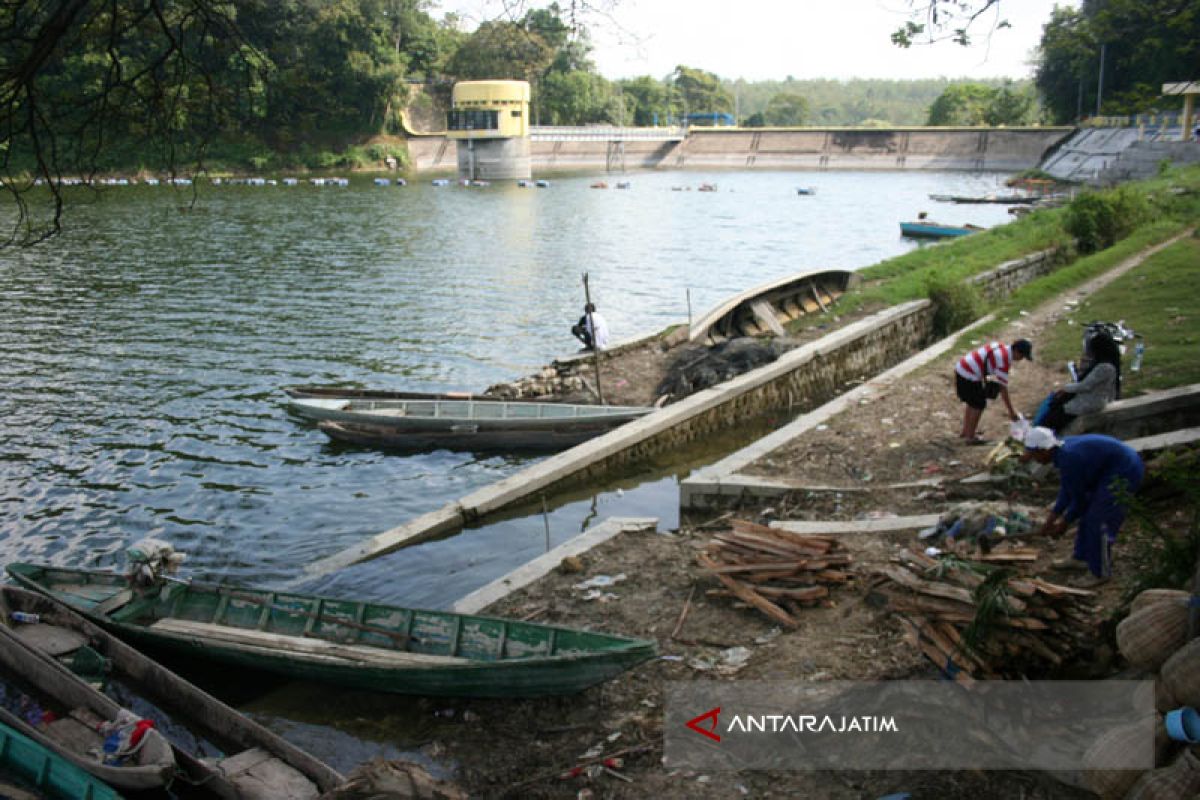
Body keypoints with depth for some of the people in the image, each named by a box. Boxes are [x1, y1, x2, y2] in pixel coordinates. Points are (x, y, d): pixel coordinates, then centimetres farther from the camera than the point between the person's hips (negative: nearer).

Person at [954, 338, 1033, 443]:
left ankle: (965, 431, 35)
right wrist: (1011, 411, -11)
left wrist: (985, 381, 22)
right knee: (979, 405, 0)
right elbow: (1003, 388, -16)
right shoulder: (1004, 360, -18)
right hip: (968, 376, -10)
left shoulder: (1000, 347, 7)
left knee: (972, 403, 23)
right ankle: (970, 437, 7)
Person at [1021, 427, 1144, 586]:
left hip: (1123, 472, -10)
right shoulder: (1063, 449, 3)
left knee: (1098, 521, -6)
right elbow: (1066, 490, 11)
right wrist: (1052, 516, 9)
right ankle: (1080, 558, 30)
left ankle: (1100, 573, 7)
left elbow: (1079, 500, -14)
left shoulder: (1069, 461, -25)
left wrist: (1064, 523, 0)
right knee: (1089, 513, 17)